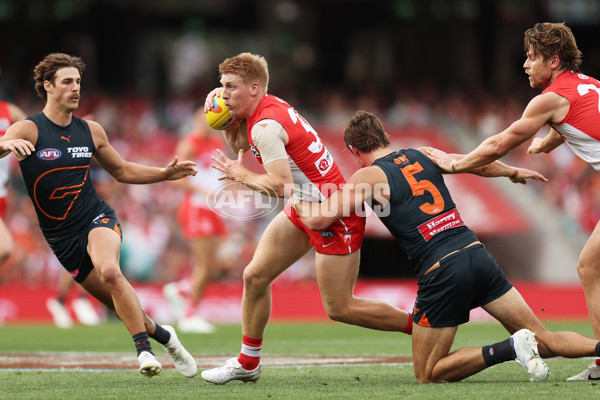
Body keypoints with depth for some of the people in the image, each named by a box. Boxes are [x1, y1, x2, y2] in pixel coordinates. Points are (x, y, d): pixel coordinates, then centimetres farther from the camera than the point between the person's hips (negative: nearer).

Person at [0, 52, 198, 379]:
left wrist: (166, 173, 9)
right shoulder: (28, 130, -7)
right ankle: (162, 335, 24)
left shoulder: (90, 131, 6)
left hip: (97, 218, 1)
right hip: (61, 236, -1)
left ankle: (144, 348, -30)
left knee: (109, 271, -32)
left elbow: (122, 171, 20)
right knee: (122, 306, -2)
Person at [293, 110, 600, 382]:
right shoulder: (422, 155, 18)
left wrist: (298, 203, 20)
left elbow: (318, 219, -3)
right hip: (476, 253, 6)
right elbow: (480, 164, 29)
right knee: (543, 340, 9)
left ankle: (509, 349, -13)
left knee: (427, 375, 6)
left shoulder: (369, 176, 1)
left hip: (442, 273, -6)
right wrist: (514, 172, 50)